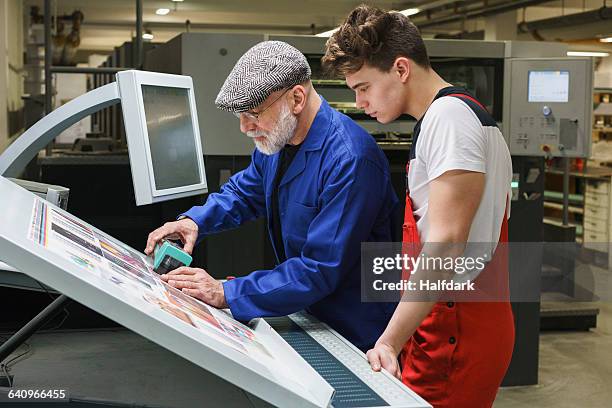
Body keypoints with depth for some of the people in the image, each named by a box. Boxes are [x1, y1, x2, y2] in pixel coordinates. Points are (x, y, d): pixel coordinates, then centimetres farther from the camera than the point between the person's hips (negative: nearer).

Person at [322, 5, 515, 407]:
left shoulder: (449, 115, -14)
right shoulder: (446, 115, 17)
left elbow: (446, 243, -22)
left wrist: (390, 341, -23)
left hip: (457, 330, -10)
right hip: (444, 320, 10)